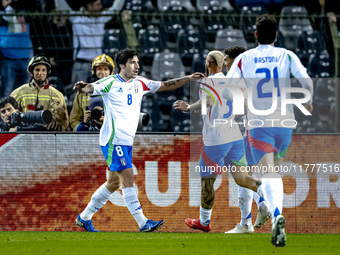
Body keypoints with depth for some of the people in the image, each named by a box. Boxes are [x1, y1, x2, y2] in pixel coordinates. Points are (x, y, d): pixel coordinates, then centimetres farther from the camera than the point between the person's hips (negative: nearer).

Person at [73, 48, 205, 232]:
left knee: (113, 183, 12)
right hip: (113, 140, -8)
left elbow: (165, 85, 16)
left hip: (127, 141, 8)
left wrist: (189, 78, 9)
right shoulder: (110, 83, -8)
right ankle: (143, 223, -20)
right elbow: (91, 88, -20)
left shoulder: (139, 84, 11)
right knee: (127, 176, -15)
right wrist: (82, 87, -43)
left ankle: (84, 217, 23)